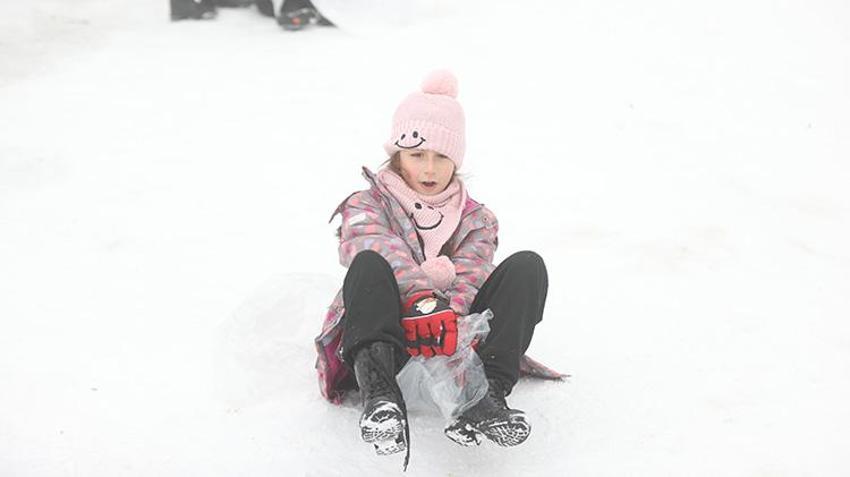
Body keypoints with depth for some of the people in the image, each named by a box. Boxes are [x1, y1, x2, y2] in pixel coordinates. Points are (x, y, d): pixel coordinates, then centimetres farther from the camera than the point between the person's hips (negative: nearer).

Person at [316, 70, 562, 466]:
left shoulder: (477, 219, 19)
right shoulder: (366, 205, 11)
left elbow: (467, 278, -4)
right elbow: (380, 249, -15)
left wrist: (449, 315, -30)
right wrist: (422, 299, -38)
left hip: (449, 338, 2)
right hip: (384, 340, -2)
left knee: (527, 266, -18)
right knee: (370, 265, -31)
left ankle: (486, 396, -36)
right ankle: (380, 395, -49)